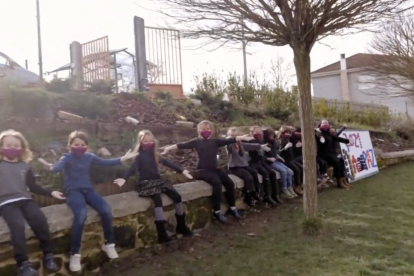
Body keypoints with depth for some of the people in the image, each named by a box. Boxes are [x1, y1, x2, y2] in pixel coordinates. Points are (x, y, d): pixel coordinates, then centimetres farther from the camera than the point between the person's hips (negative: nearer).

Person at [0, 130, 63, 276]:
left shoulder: (25, 166, 14)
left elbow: (33, 186, 15)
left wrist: (50, 193, 7)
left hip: (25, 199, 3)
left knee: (41, 220, -22)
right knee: (17, 225, -30)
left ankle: (48, 255, -9)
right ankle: (23, 263, -23)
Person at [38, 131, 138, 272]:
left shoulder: (89, 157, 10)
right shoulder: (66, 157, -3)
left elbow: (106, 162, 11)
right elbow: (58, 167, -24)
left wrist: (123, 159, 3)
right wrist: (50, 167, -48)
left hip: (87, 189, 4)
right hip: (73, 191, -4)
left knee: (106, 210, -21)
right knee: (81, 214, -34)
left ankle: (109, 244, 2)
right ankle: (75, 254, -19)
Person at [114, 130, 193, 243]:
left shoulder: (154, 154, 15)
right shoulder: (139, 155, -1)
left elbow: (167, 163, 18)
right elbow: (133, 168, -16)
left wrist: (182, 171, 17)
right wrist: (124, 179, -35)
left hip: (158, 181, 6)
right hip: (146, 183, -6)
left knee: (177, 197, -10)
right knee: (158, 200, -33)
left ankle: (181, 226, 6)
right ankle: (162, 234, -34)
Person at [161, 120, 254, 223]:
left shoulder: (215, 141, 11)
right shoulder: (196, 141, 3)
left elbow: (228, 140, 1)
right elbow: (182, 145, -8)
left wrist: (242, 137, -10)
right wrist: (168, 148, -19)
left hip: (215, 168, 5)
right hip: (203, 170, -4)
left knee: (230, 183, -12)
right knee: (217, 183, -29)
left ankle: (232, 208, 9)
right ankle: (217, 212, -16)